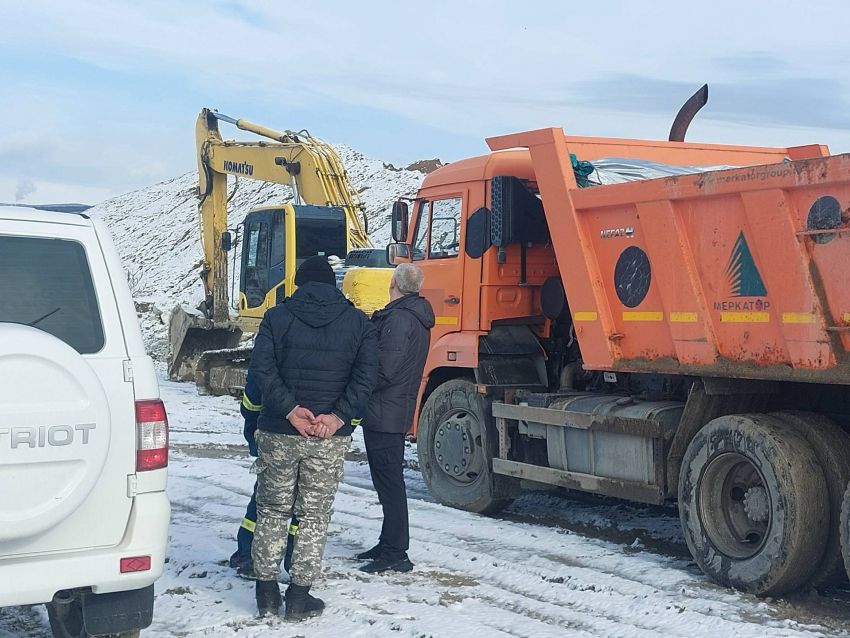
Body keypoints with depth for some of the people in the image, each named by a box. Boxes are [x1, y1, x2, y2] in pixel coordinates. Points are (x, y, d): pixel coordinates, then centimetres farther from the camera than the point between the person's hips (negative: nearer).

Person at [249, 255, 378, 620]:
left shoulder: (277, 316, 2)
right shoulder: (358, 323, 4)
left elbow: (262, 368, -11)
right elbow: (366, 376, -8)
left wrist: (290, 410, -13)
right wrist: (337, 416, -13)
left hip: (277, 433, 0)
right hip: (329, 438, 0)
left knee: (272, 511, 13)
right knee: (314, 516, 8)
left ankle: (267, 593, 16)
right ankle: (299, 597, 9)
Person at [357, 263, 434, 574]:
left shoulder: (399, 318, -18)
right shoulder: (417, 317, 15)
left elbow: (383, 370, -24)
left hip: (383, 413, -10)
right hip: (397, 411, 10)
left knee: (389, 482, -5)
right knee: (389, 481, 17)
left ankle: (395, 553, -1)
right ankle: (389, 544, 27)